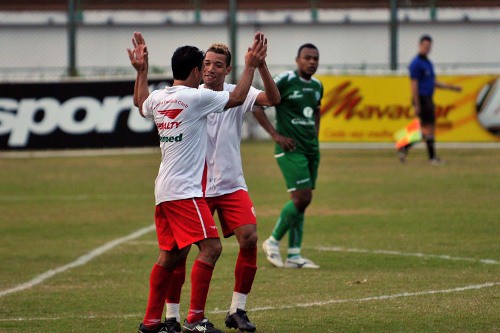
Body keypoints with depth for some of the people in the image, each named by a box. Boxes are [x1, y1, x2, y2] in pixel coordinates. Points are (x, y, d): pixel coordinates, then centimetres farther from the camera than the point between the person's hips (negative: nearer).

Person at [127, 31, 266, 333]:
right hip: (184, 189, -9)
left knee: (171, 254, 15)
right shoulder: (195, 97, -12)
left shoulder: (158, 98, 10)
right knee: (210, 247, -11)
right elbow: (236, 98, -3)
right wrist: (251, 67, 8)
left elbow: (141, 104, 34)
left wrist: (141, 71, 42)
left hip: (164, 189, 9)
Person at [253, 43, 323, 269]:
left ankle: (294, 255, 11)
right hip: (290, 149, -8)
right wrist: (275, 135, -14)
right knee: (301, 198, -14)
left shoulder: (317, 86, 12)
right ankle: (273, 242, 4)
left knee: (303, 200, 6)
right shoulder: (285, 81, -11)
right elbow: (256, 106, -11)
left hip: (311, 149, 8)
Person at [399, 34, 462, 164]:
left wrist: (450, 87, 17)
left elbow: (433, 82, 24)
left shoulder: (428, 63, 17)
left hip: (428, 99, 9)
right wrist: (416, 104, -19)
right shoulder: (416, 63, -12)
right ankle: (432, 157, -2)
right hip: (422, 99, -9)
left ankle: (404, 148, 15)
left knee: (425, 129, 10)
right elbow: (414, 84, -16)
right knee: (428, 127, -7)